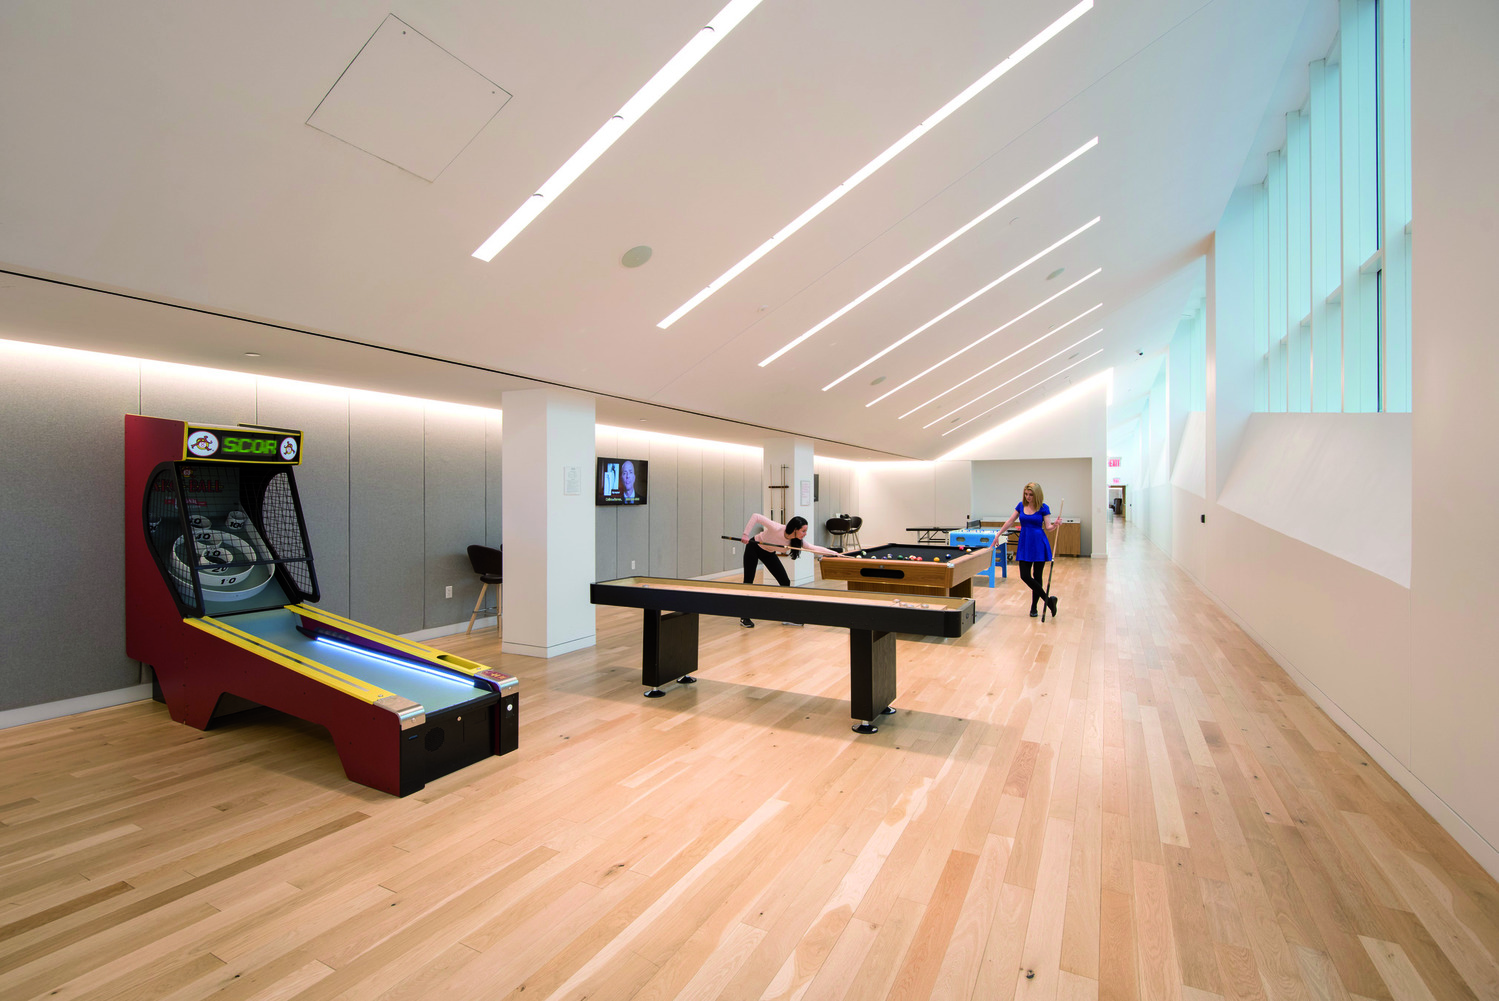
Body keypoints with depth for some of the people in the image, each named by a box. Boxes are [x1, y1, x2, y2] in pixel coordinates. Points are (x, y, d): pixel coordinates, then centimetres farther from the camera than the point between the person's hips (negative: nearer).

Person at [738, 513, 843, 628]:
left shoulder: (797, 540, -21)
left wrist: (835, 553, -24)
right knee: (748, 582, -4)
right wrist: (745, 535, -37)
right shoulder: (776, 528, -38)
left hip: (768, 554, 6)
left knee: (785, 582, -3)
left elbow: (814, 548, -16)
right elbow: (756, 516, -36)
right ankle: (744, 618, 8)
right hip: (754, 548, -6)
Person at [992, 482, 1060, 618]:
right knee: (1025, 576, -4)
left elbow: (1047, 528, -4)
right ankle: (1048, 599, 7)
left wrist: (1054, 525, -25)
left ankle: (1034, 607, 12)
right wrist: (998, 534, 11)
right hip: (1025, 544, 4)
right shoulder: (1021, 506, 6)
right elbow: (1010, 522, 12)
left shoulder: (1043, 508, -5)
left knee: (1037, 576, 3)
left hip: (1039, 544, -4)